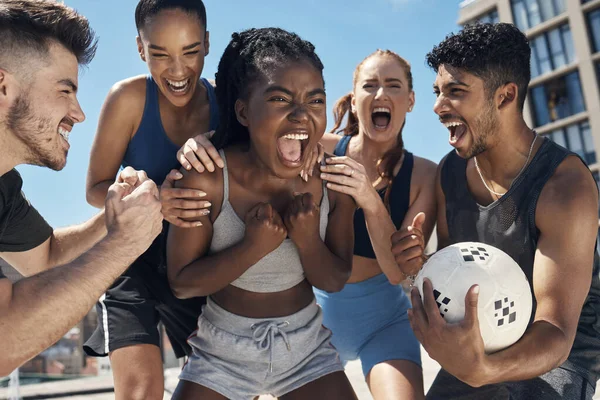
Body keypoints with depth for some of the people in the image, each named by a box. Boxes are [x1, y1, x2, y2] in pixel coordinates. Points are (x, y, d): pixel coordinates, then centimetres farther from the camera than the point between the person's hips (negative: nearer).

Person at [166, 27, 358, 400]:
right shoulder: (205, 181, -21)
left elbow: (336, 281, -5)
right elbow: (182, 283, -13)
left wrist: (308, 240, -25)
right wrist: (252, 248, -28)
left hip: (306, 345, 2)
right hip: (224, 347, -1)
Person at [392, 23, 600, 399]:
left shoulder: (565, 185, -25)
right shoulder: (449, 172, -7)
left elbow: (556, 333, -29)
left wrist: (481, 369, -48)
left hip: (558, 351, -5)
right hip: (478, 343, 5)